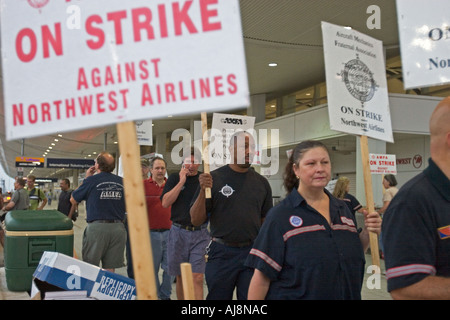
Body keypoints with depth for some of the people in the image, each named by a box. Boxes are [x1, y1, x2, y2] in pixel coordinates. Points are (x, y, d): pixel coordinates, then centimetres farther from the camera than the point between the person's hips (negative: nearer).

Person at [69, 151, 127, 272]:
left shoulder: (92, 180, -4)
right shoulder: (122, 182, 5)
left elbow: (73, 200, 8)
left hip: (96, 227, -3)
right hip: (118, 227, 3)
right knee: (110, 269, 8)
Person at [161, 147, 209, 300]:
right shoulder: (174, 178, 7)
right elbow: (165, 203, -7)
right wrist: (181, 181, -9)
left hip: (200, 233, -1)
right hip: (178, 232, 1)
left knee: (197, 278, -9)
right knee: (181, 277, 11)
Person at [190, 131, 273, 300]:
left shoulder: (262, 182, 7)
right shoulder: (214, 178, -3)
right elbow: (196, 220, -4)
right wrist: (203, 191, -19)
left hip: (252, 253, 2)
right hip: (221, 253, -2)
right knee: (217, 296, 11)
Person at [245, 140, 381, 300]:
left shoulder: (343, 209, 4)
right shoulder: (281, 214, -12)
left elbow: (354, 257, 12)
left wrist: (367, 233, -4)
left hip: (346, 295, 5)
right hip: (293, 295, -5)